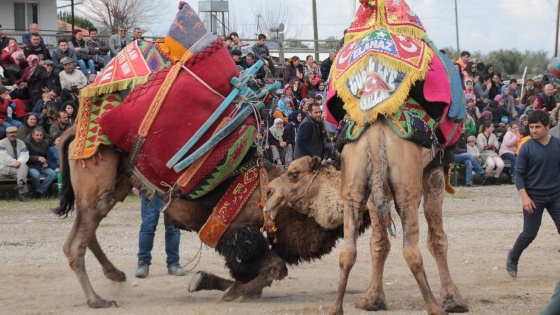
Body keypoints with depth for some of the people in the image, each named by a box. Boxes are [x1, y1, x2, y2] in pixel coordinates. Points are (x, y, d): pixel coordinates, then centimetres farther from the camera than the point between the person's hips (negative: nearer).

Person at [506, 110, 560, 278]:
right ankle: (513, 258, 30)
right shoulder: (527, 148, -9)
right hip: (534, 197, -2)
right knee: (529, 234, 4)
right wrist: (524, 196, -15)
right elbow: (518, 174, -6)